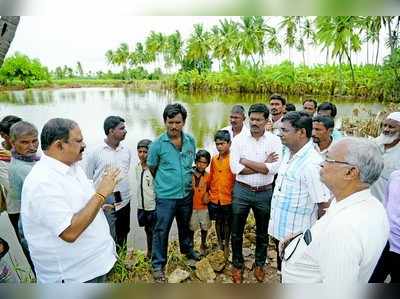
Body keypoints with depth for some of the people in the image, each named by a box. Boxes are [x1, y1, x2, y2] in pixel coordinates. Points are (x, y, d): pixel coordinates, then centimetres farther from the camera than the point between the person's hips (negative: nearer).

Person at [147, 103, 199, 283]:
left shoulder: (191, 141, -3)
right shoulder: (158, 144, -14)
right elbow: (152, 168, -2)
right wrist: (164, 182, 6)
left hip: (186, 194, 4)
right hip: (166, 196, -4)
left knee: (185, 226, 24)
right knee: (161, 231, 7)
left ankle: (187, 250, 49)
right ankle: (158, 265, 26)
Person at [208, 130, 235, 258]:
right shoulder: (214, 159, 2)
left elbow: (237, 178, -9)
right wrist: (209, 193, 11)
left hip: (228, 198, -4)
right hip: (214, 198, 4)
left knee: (227, 222, 12)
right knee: (218, 221, 17)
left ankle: (226, 245, 31)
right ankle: (219, 243, 36)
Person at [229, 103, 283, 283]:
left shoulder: (274, 140, -5)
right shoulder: (239, 139, -5)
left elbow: (274, 168, -18)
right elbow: (235, 168, -15)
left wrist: (246, 162, -16)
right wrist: (263, 166, -16)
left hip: (265, 193, 0)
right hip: (242, 191, 0)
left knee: (262, 232, 18)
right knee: (237, 232, 12)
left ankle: (260, 264, 41)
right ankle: (237, 264, 35)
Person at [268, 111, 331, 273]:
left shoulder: (312, 163, -27)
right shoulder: (287, 153, 1)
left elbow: (324, 205, -22)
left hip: (297, 235, -7)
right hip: (279, 229, 7)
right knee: (282, 271, 25)